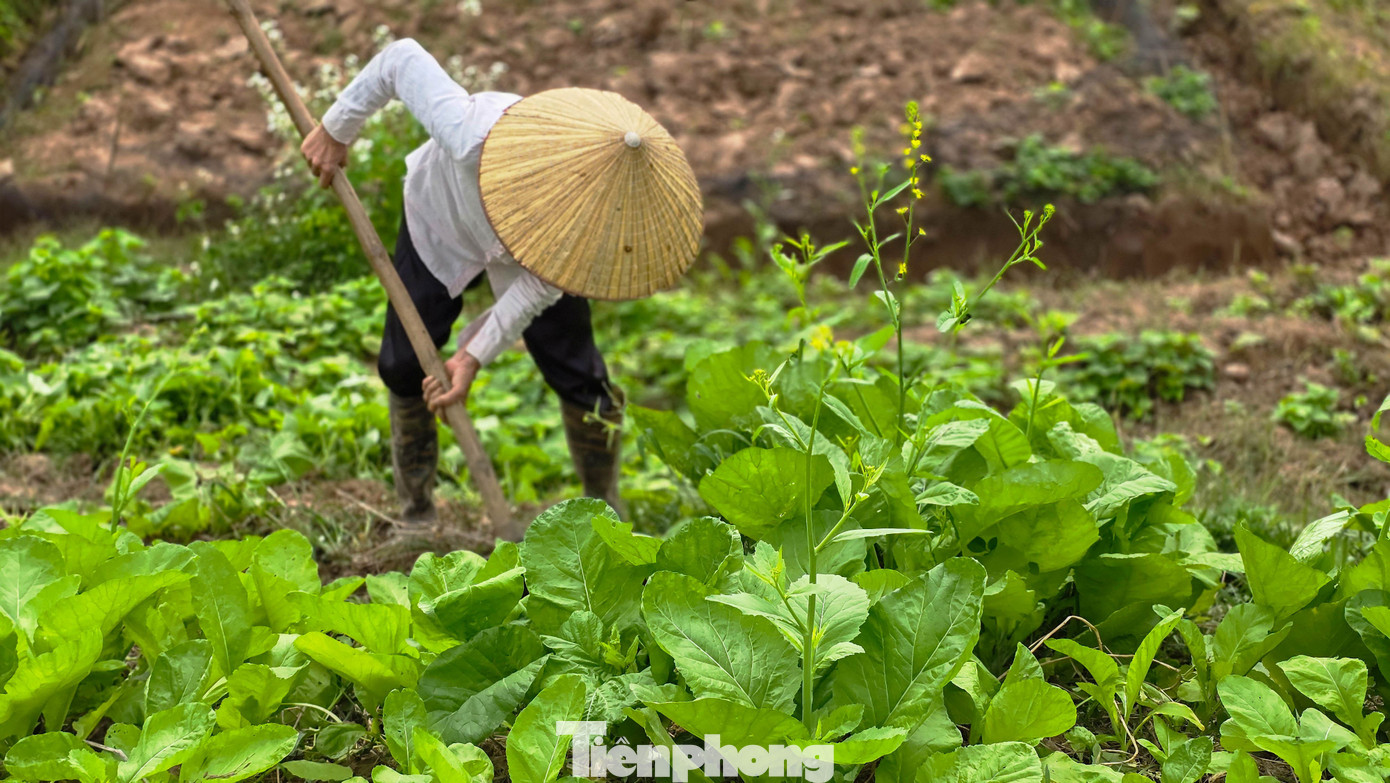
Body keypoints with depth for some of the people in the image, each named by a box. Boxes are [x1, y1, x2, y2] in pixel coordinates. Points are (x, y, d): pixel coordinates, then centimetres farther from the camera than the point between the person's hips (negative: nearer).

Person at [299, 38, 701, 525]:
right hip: (441, 225, 0)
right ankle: (415, 509, 22)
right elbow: (403, 59, -32)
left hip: (528, 254, 0)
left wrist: (475, 356, -26)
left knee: (577, 375, -8)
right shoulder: (471, 137, -48)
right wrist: (335, 131, -19)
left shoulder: (588, 210, -38)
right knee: (403, 369, -1)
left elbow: (541, 287, -23)